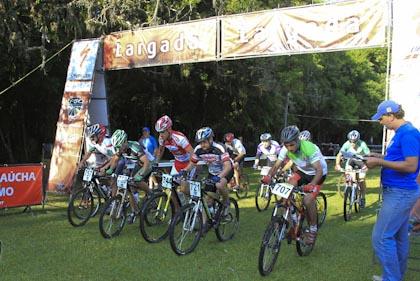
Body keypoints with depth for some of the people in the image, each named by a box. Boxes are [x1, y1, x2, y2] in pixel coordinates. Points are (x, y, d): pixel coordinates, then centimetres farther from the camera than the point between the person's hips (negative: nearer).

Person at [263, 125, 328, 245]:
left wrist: (312, 185, -54)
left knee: (308, 200, -21)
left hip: (316, 173, -5)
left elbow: (319, 170, -38)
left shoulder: (310, 148, -35)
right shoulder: (285, 149, -19)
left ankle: (313, 230, 0)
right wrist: (268, 176, -37)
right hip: (302, 171, 5)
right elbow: (276, 165, -16)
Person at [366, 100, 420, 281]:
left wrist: (380, 162, -19)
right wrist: (381, 157, 10)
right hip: (399, 191, 10)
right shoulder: (400, 133, 13)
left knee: (381, 237, -8)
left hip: (400, 193, -10)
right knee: (398, 237, 17)